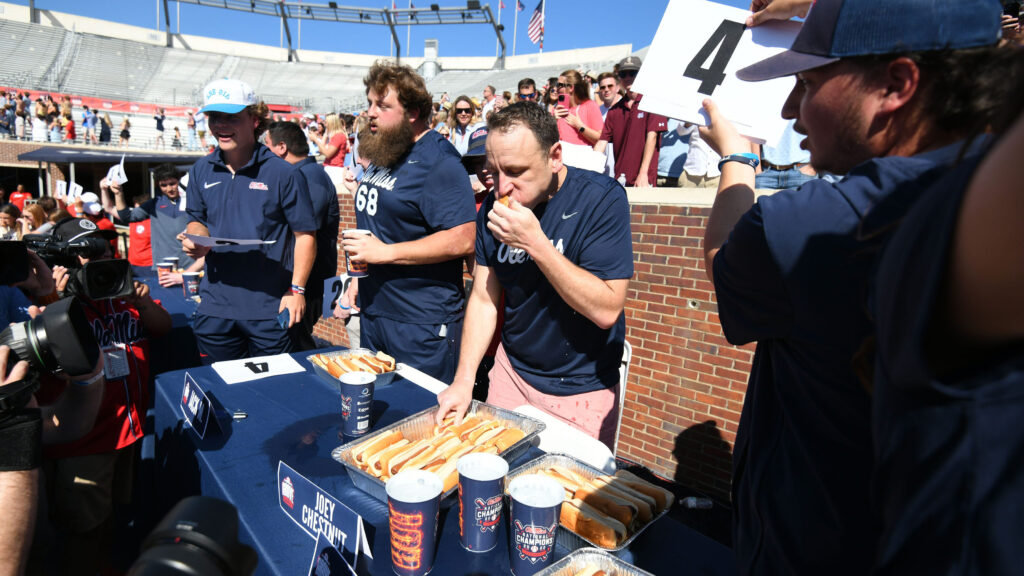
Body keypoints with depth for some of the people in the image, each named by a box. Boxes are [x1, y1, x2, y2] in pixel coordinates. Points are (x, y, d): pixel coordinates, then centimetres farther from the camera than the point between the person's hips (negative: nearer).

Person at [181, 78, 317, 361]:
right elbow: (198, 219, 19)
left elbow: (305, 235, -8)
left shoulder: (282, 173, -8)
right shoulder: (201, 171, 6)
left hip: (269, 309, -4)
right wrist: (195, 237, -5)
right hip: (215, 307, 4)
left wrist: (296, 290, -13)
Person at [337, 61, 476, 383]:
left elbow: (463, 240, -25)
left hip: (423, 324, -9)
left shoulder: (438, 161, -16)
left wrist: (385, 252, -23)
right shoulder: (381, 154, 13)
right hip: (373, 312, 9)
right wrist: (360, 278, 18)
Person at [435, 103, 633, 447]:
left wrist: (535, 243, -31)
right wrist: (464, 379, -8)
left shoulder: (602, 199, -20)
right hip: (512, 373, 5)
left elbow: (607, 310, -26)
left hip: (581, 392, -4)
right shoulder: (493, 209, -4)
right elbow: (483, 298, 0)